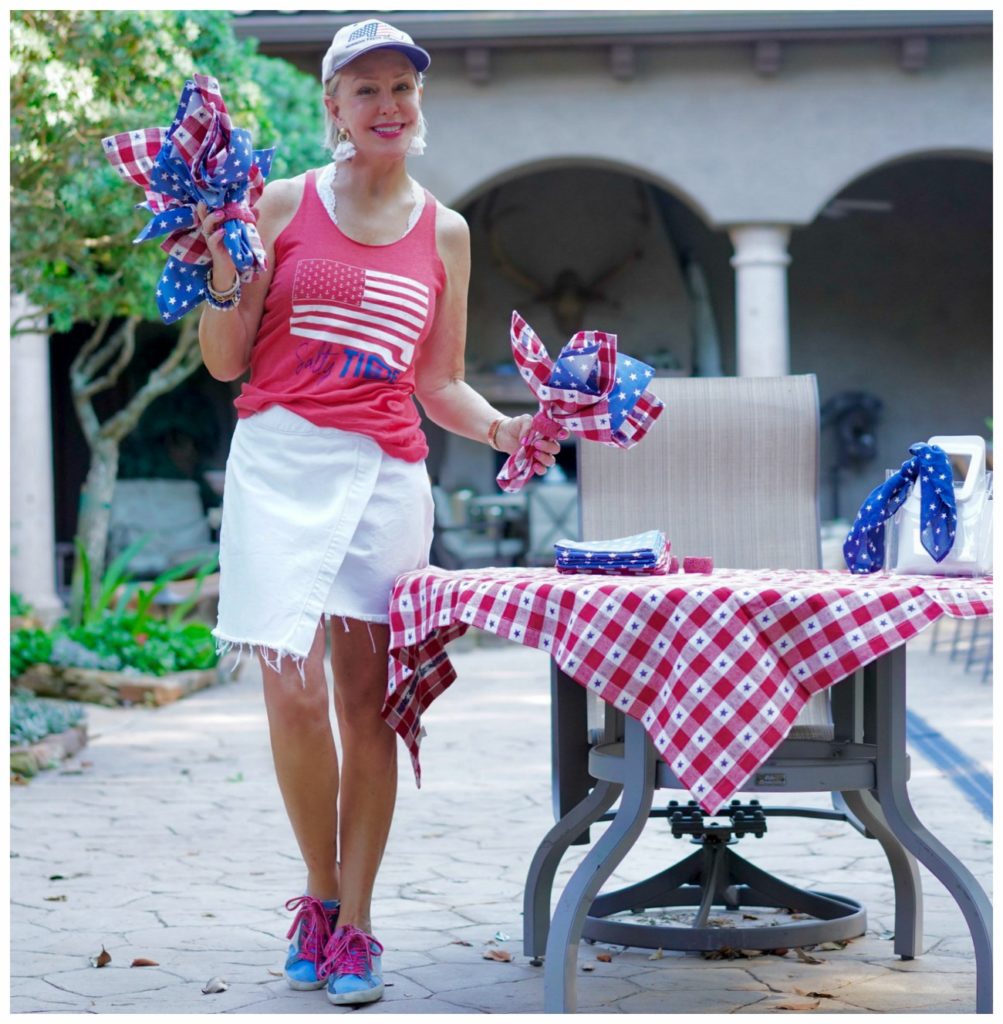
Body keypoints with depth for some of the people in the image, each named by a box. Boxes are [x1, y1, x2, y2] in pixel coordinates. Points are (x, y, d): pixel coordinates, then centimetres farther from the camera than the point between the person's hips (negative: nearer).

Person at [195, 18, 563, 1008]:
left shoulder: (445, 232, 14)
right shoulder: (283, 204, 6)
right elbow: (225, 362, 8)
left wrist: (502, 427, 0)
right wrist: (224, 272, -9)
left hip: (386, 472, 2)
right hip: (280, 459, -2)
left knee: (368, 702, -2)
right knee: (296, 692, -11)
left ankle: (353, 927, 7)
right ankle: (319, 896, 11)